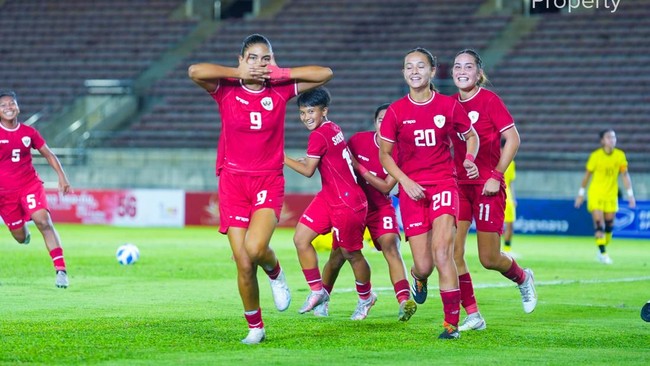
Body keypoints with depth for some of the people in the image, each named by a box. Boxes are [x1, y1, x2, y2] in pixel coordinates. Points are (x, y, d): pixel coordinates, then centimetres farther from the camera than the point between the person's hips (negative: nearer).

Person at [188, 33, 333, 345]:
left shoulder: (280, 91, 3)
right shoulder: (226, 91, -1)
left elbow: (325, 74, 2)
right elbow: (195, 71, -19)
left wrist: (281, 73, -2)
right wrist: (238, 73, -11)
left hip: (269, 182, 0)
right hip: (233, 182, 0)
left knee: (255, 248, -26)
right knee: (244, 265, -4)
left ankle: (276, 273, 9)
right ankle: (255, 328, 15)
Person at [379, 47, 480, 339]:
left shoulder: (449, 106, 0)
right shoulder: (396, 111, 0)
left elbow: (471, 136, 16)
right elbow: (384, 154, 7)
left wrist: (469, 158, -6)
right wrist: (405, 181, -8)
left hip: (443, 182, -1)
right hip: (411, 189, 1)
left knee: (442, 252, -20)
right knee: (424, 265, -2)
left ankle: (452, 323, -12)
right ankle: (418, 278, 39)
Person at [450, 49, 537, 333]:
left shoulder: (489, 100, -8)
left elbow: (513, 139, -11)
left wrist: (496, 176, -15)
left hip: (487, 186, -5)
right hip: (459, 184, 5)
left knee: (489, 259, -2)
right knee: (452, 251, -8)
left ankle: (523, 279, 32)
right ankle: (472, 316, 2)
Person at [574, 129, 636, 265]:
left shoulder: (620, 155, -3)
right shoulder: (595, 155, -10)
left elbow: (625, 175, 1)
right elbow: (587, 175, 0)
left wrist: (630, 194, -4)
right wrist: (581, 193, 4)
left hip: (611, 196, 3)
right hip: (595, 194, -3)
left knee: (609, 225, 6)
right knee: (599, 223, -13)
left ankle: (603, 249, 25)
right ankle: (603, 253, -12)